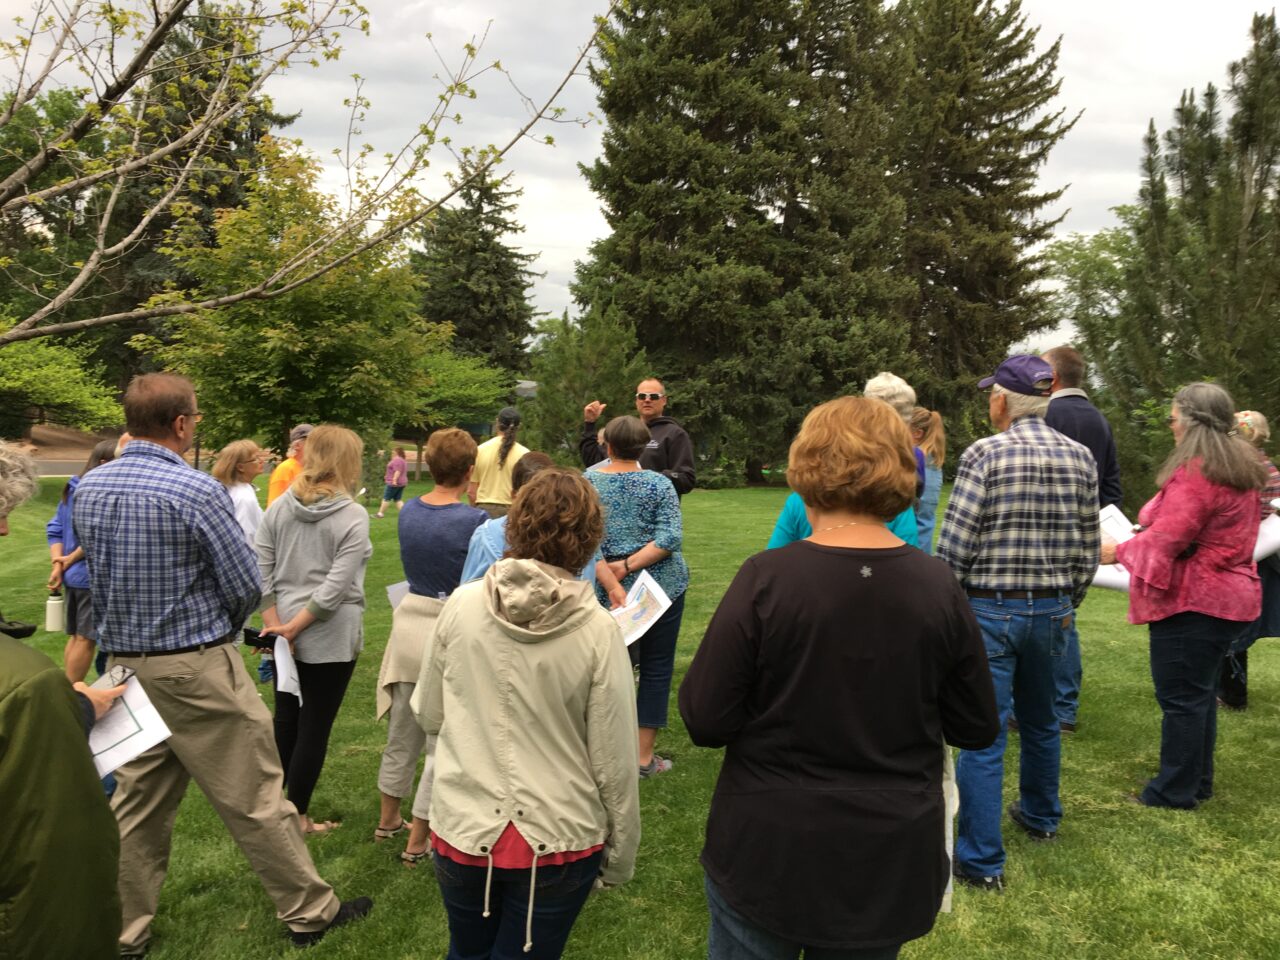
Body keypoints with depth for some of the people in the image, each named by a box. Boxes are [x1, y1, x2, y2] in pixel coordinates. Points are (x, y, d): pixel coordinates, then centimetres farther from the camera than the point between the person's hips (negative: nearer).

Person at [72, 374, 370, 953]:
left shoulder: (88, 489, 3)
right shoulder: (196, 491, -19)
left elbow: (95, 573, 13)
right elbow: (245, 584, -14)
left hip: (123, 663, 7)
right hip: (196, 667, -7)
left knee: (137, 801, 18)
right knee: (255, 798, 4)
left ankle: (124, 929, 30)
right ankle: (308, 912, 18)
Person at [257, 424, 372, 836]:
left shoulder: (280, 507, 1)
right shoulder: (353, 516, -14)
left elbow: (262, 572, -2)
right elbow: (336, 587, -20)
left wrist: (276, 626, -3)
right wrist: (292, 628, -13)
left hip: (286, 634, 6)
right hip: (330, 637, -5)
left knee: (285, 719, 19)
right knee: (315, 726, 7)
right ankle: (298, 816, 17)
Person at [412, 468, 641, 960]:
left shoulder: (462, 605, -10)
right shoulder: (597, 630, -16)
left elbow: (428, 715, 2)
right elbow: (614, 762, -11)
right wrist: (620, 855, 3)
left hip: (462, 830, 2)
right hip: (558, 844, -2)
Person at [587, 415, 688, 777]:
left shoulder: (587, 482, -2)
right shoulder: (659, 484, -4)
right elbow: (670, 537, -15)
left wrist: (611, 584, -13)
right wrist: (628, 565, -15)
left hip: (608, 593, 2)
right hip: (660, 588, -2)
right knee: (656, 669, 7)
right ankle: (644, 757, 12)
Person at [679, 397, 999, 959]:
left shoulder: (767, 579, -20)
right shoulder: (939, 588, -11)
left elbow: (705, 722, -16)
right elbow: (977, 728, 0)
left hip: (768, 854, -3)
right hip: (889, 862, 3)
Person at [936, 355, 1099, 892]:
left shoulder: (985, 455, -14)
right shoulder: (1080, 458, 1)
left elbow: (954, 546, -16)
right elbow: (1088, 549, 6)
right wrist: (1068, 604, 19)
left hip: (990, 611, -6)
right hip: (1052, 610, 6)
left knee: (982, 737, 1)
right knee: (1040, 720, 25)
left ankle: (982, 862, 7)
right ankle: (1040, 816, 46)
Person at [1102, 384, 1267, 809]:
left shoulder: (1195, 472, -20)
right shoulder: (1243, 467, 12)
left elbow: (1165, 541, -23)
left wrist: (1119, 551, -6)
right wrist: (1146, 531, 16)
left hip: (1191, 599, -10)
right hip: (1227, 594, 10)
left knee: (1181, 698, 0)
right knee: (1201, 692, 19)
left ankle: (1176, 791, 10)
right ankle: (1198, 781, 30)